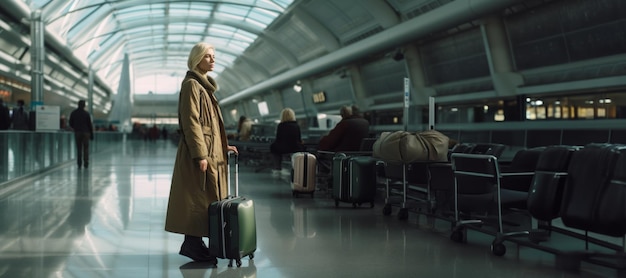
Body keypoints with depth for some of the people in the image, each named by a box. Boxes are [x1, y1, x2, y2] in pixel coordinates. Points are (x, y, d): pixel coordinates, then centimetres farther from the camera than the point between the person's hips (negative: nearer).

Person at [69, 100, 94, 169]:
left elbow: (70, 124, 6)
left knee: (78, 149, 6)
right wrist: (91, 134, 4)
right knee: (86, 148, 3)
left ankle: (79, 164, 2)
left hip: (77, 133, 2)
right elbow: (90, 125, -4)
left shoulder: (73, 113, 2)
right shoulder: (86, 114, -6)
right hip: (85, 133, -2)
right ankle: (86, 163, -2)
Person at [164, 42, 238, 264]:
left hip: (211, 149, 10)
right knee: (198, 198, -6)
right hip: (199, 150, -10)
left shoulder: (204, 85, 19)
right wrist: (200, 154, -22)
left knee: (205, 198, 10)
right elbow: (191, 121, -18)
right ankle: (193, 244, 0)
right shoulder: (191, 84, -10)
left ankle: (194, 243, 16)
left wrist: (223, 146, 18)